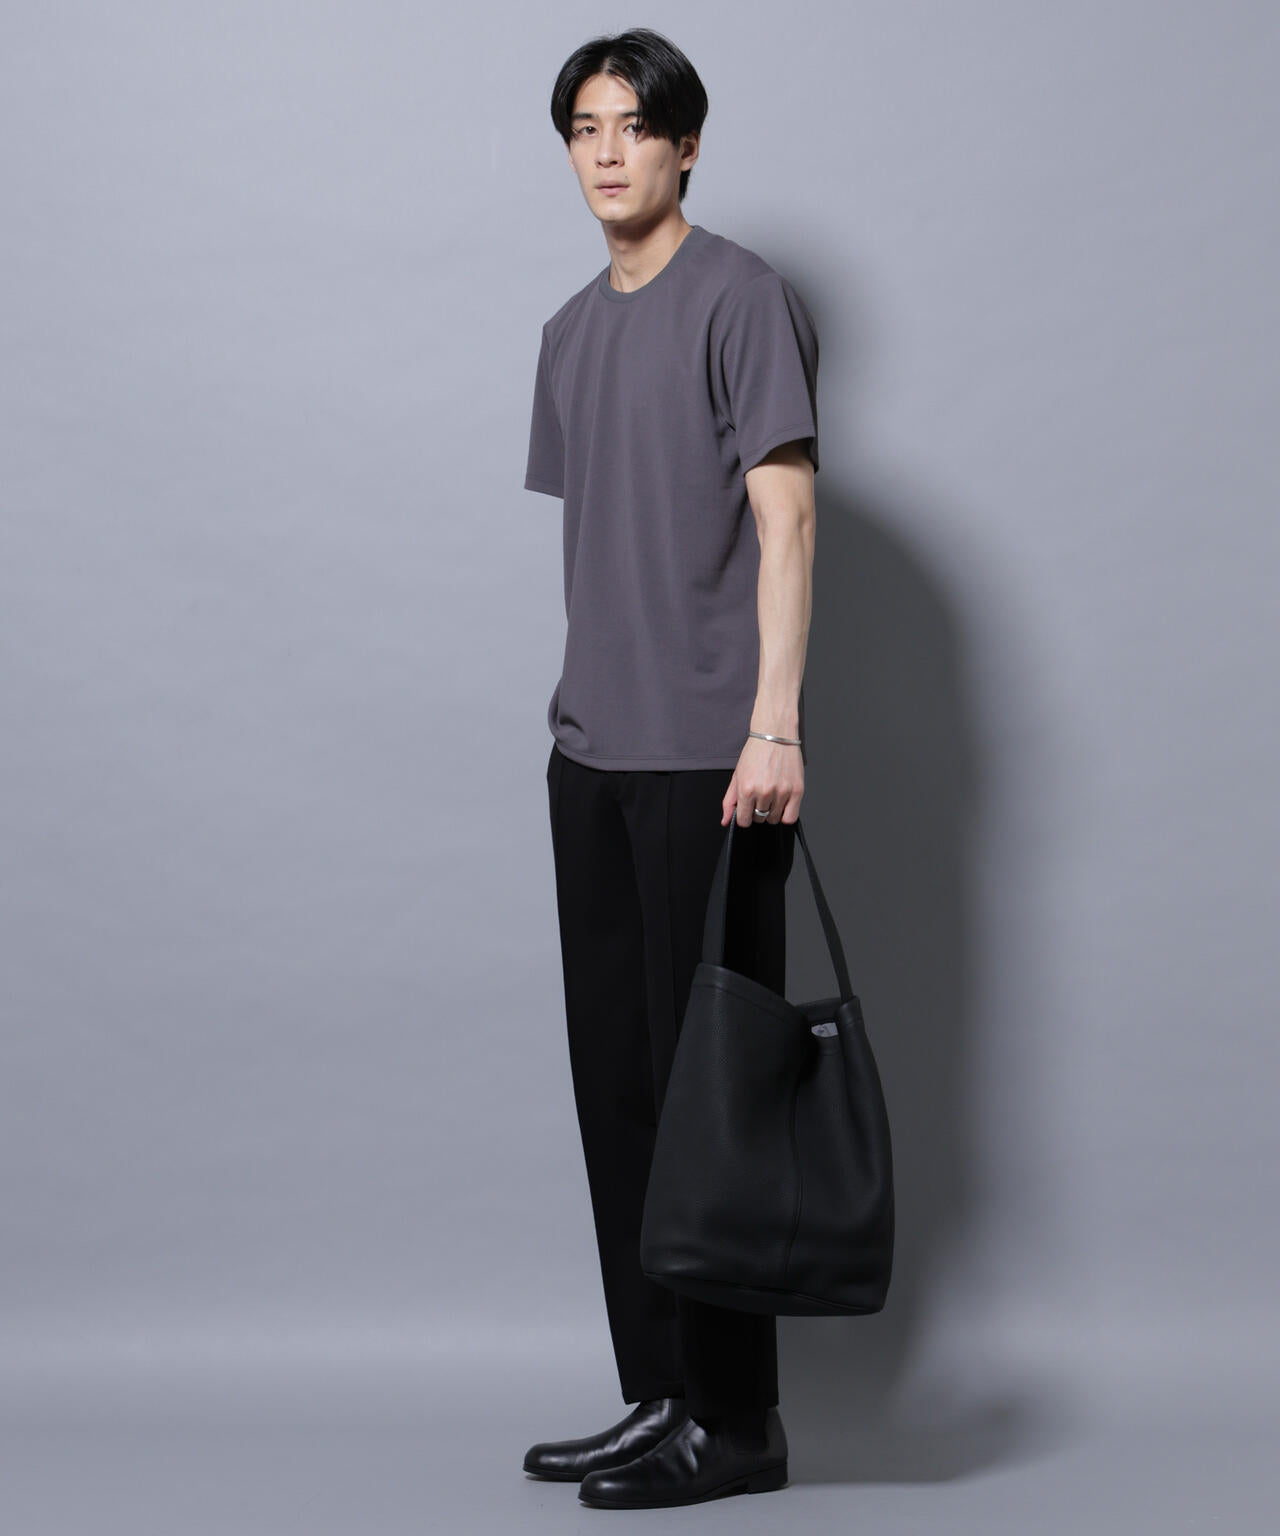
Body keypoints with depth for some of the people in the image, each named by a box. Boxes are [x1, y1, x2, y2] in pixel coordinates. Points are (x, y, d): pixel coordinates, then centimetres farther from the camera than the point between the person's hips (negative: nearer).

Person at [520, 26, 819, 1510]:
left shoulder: (741, 299, -4)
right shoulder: (571, 331, 18)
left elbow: (785, 512, -11)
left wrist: (775, 723, -18)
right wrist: (585, 710, 15)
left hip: (710, 758, -8)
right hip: (593, 752, 8)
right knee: (616, 1078, 9)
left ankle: (735, 1420, 2)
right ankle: (658, 1397, 18)